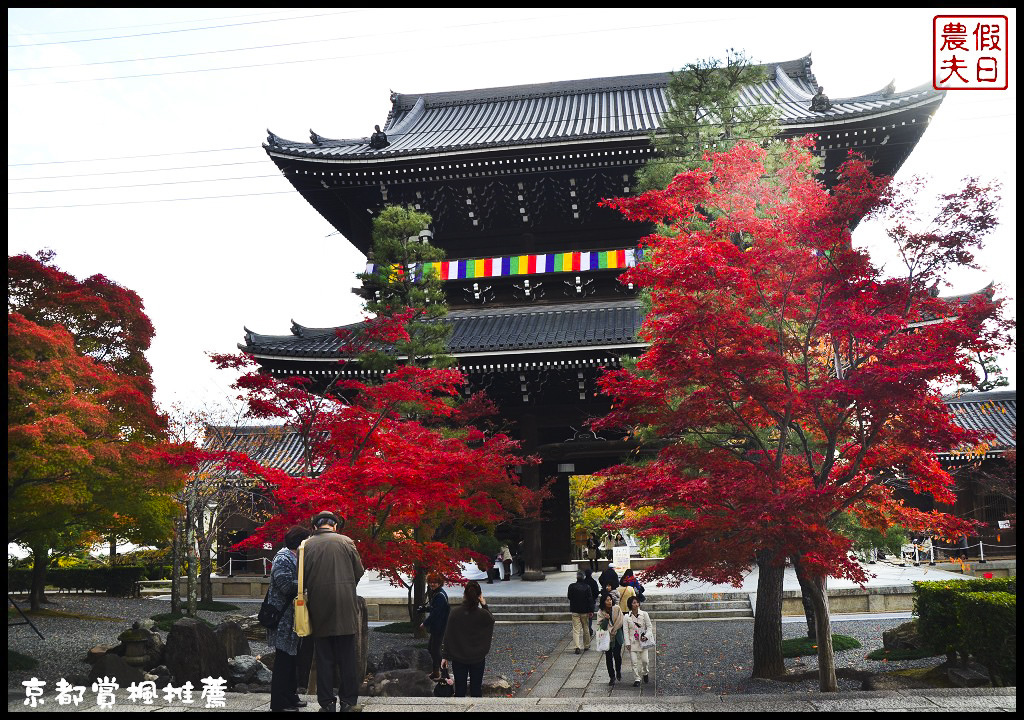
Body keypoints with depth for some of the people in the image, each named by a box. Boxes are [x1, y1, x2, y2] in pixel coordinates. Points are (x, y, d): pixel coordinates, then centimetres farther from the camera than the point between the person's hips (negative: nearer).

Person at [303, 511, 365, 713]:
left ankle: (326, 703, 10)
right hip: (344, 606, -1)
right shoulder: (346, 542, -2)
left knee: (324, 657, 8)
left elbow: (302, 577, 2)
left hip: (319, 607, 1)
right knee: (347, 656, 6)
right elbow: (359, 571, 3)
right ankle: (349, 701, 8)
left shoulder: (307, 545, 1)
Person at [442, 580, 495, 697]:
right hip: (478, 659, 0)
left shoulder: (454, 613, -13)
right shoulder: (483, 614, -15)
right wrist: (484, 605, 5)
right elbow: (491, 620, 10)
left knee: (460, 688, 12)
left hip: (458, 658, 0)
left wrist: (446, 656, 3)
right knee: (476, 689, 12)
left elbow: (448, 636, -6)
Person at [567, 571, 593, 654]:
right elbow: (590, 599, -9)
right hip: (585, 611, 0)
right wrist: (591, 611, -5)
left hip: (575, 611, 0)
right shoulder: (587, 587, -10)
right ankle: (586, 646, 25)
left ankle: (577, 647, -12)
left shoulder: (571, 587, -7)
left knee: (576, 629, 0)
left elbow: (569, 597, 5)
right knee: (586, 629, 15)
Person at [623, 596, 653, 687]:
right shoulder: (627, 617, -2)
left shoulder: (644, 614, -2)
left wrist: (646, 636, -13)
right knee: (634, 661, -4)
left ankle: (645, 673, 29)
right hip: (633, 642, 0)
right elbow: (626, 631, -1)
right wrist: (627, 643, -7)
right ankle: (637, 679, 8)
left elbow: (649, 627, 2)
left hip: (643, 641, 0)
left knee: (645, 660, 0)